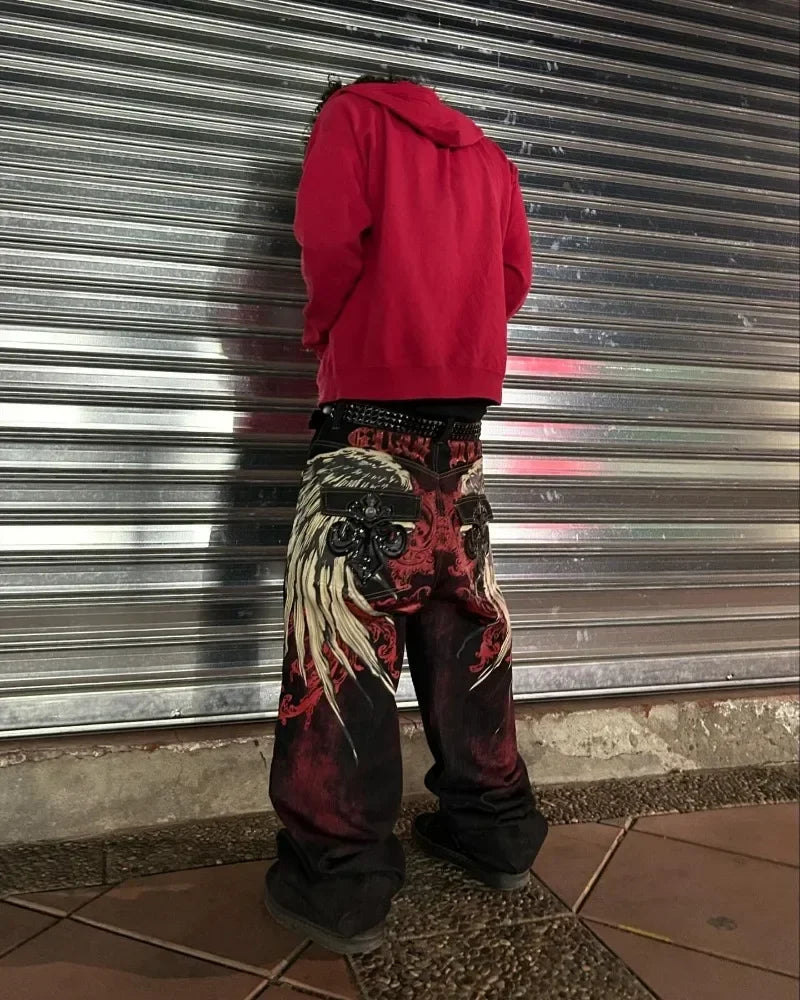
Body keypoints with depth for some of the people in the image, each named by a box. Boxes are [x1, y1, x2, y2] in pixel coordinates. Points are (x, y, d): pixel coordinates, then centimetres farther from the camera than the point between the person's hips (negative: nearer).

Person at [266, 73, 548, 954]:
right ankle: (495, 832, 21)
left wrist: (326, 330, 6)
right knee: (463, 621, 11)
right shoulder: (489, 157, 22)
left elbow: (329, 232, -8)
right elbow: (513, 276, 13)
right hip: (461, 423, 6)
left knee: (344, 626, -5)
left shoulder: (352, 112, 8)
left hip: (371, 416, -5)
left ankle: (338, 879, -1)